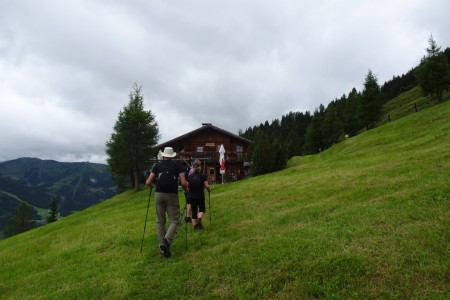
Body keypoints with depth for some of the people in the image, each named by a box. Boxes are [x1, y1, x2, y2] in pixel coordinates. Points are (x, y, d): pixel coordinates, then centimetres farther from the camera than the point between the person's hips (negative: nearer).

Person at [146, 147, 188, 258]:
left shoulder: (157, 165, 9)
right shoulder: (177, 165, 6)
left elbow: (148, 183, 5)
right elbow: (183, 183, -5)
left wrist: (149, 184, 28)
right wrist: (186, 190, 15)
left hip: (159, 194, 2)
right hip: (172, 195, -2)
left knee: (160, 221, 11)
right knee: (174, 220, 5)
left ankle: (162, 245, 8)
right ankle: (167, 241, -17)